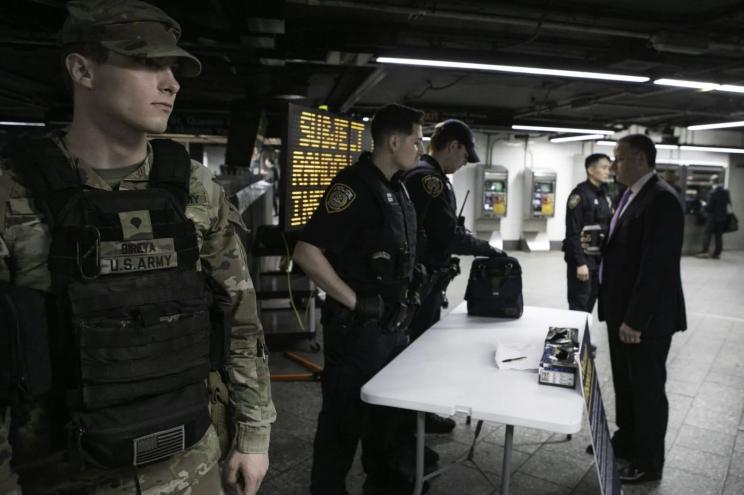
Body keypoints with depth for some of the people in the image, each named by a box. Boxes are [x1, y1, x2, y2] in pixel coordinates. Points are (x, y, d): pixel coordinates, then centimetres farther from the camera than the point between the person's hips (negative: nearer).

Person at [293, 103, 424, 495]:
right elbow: (306, 253, -26)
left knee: (388, 414, 23)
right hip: (357, 329, -9)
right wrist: (355, 302, -21)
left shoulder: (396, 187, 10)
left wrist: (401, 301, 14)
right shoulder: (355, 185, -19)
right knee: (344, 421, 7)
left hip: (392, 325, 9)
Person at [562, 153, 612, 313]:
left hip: (600, 258, 7)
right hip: (583, 258, -7)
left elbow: (608, 228, 16)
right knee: (578, 306, -3)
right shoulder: (580, 194, -12)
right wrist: (580, 262, -20)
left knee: (590, 303, 13)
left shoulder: (605, 195, 12)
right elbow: (573, 232, -16)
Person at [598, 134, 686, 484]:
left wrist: (635, 319, -24)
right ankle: (627, 441, 39)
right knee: (625, 382, 21)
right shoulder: (631, 194, 10)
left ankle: (648, 462, 23)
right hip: (622, 309, 9)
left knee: (647, 387, 6)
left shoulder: (662, 199, -20)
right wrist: (598, 243, 4)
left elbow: (657, 265, -25)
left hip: (647, 316, -9)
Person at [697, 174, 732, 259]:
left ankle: (705, 251, -1)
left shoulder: (712, 193, -17)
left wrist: (705, 204, 3)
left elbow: (709, 206, -17)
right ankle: (717, 253, 11)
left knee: (708, 234, 2)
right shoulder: (725, 192, 2)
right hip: (722, 217, 6)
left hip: (712, 217, -6)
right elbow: (728, 203, 10)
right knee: (718, 236, 9)